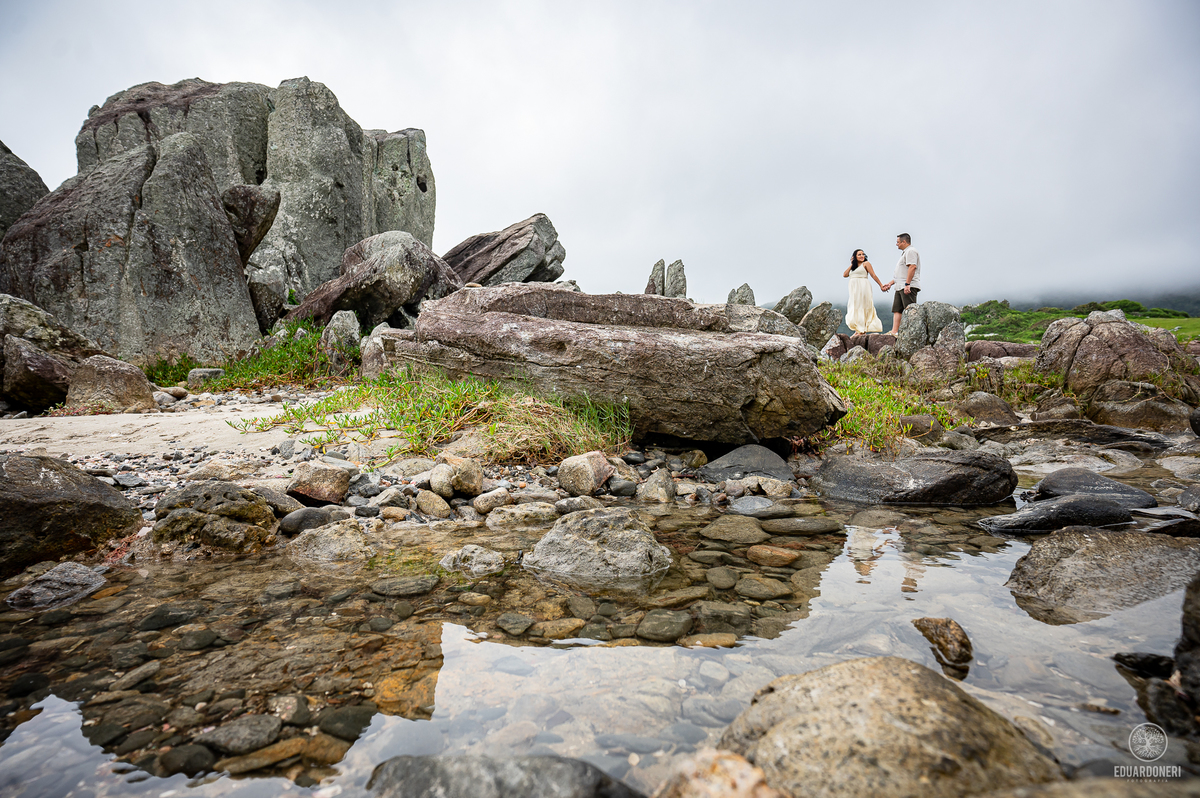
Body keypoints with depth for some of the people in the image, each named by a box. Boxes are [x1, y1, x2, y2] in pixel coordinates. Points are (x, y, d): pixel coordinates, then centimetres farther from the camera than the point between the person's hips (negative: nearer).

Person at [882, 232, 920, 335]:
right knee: (897, 310, 5)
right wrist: (890, 284, 26)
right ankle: (894, 331, 2)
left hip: (909, 287, -11)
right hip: (900, 287, 11)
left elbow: (912, 267, -20)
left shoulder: (910, 251, -6)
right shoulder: (905, 253, 27)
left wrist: (907, 284, -26)